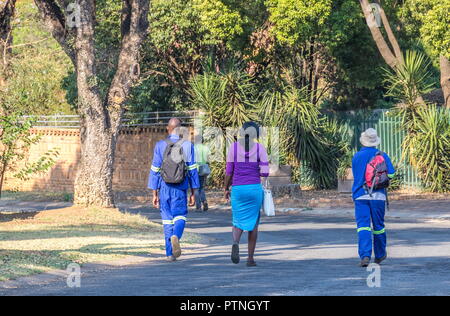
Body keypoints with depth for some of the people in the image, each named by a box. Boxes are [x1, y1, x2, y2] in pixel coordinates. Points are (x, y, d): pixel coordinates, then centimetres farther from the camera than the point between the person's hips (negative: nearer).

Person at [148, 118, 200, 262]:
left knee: (167, 219, 8)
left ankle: (170, 253, 7)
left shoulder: (160, 145, 0)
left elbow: (155, 170, 1)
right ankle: (176, 236, -23)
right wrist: (193, 193, 7)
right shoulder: (187, 145, -1)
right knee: (180, 216, 9)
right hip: (181, 188, -1)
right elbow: (192, 170, 1)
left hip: (164, 187, 1)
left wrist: (154, 193, 7)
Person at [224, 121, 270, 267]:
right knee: (253, 222, 12)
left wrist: (226, 189, 13)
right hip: (255, 188, -1)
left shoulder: (234, 147, 0)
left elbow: (229, 171, 1)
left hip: (237, 189, 1)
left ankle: (235, 243, -24)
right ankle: (250, 258, 10)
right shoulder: (260, 148, -3)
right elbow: (265, 172, -7)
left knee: (238, 222, 9)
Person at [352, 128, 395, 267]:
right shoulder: (382, 156, 1)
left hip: (360, 195, 0)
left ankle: (365, 255, -23)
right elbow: (391, 173, -7)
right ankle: (380, 255, 28)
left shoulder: (356, 157, 6)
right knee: (378, 226, 13)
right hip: (378, 195, 0)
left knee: (363, 226, -6)